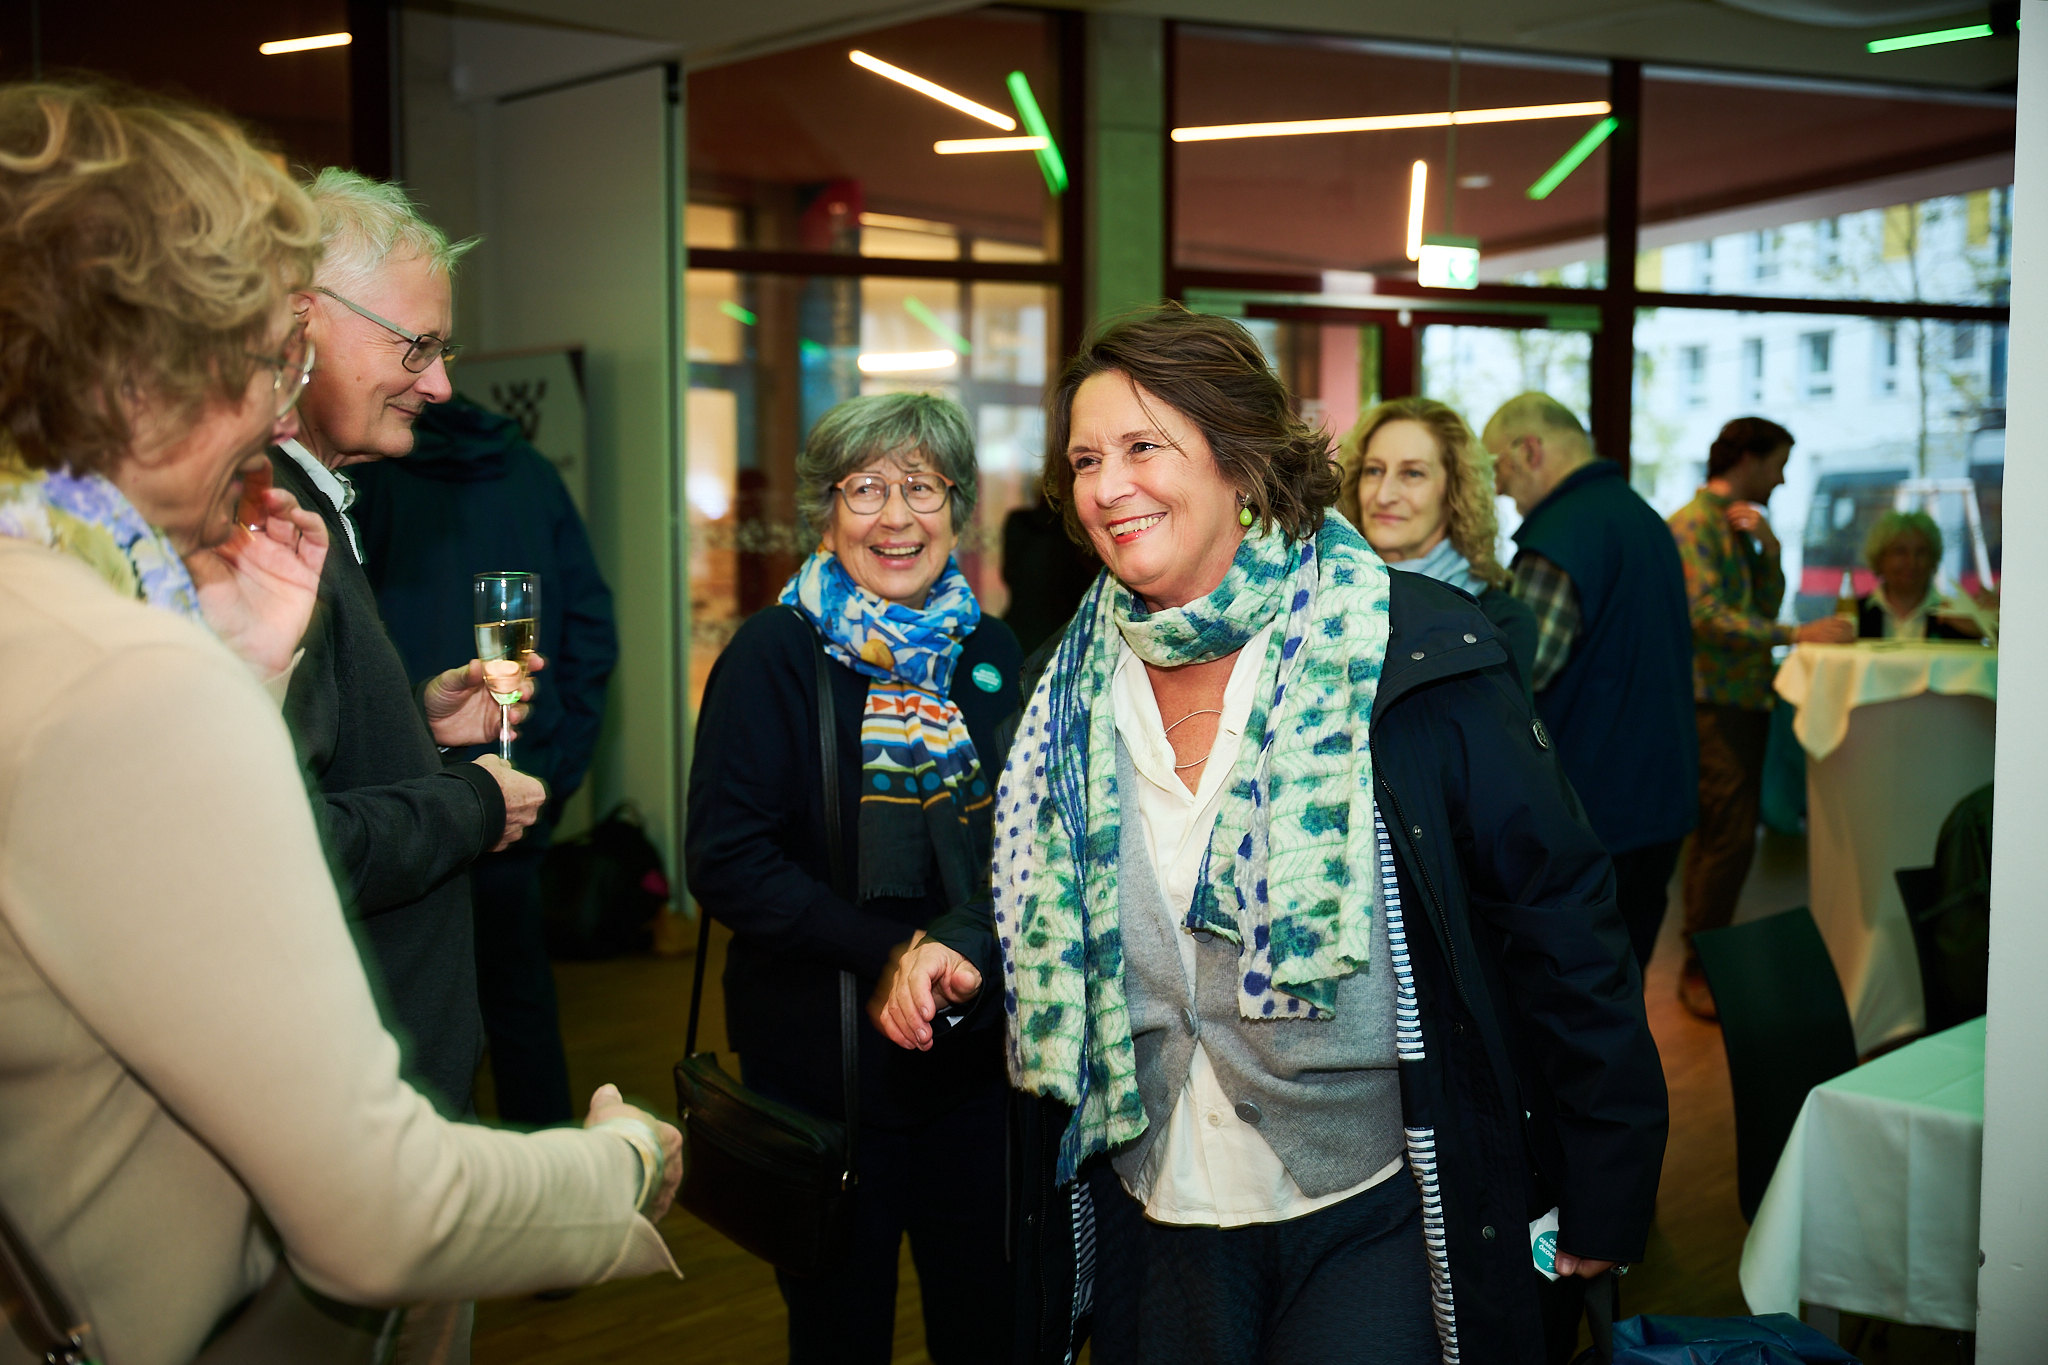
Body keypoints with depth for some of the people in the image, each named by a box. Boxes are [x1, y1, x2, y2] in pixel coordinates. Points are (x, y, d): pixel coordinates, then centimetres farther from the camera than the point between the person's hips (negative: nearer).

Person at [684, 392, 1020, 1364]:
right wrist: (894, 952, -21)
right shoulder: (775, 653, -9)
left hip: (976, 1055, 4)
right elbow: (727, 864, -15)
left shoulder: (990, 652, 4)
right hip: (824, 1057, -4)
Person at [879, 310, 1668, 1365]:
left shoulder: (1414, 654, -13)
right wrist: (962, 956, -6)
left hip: (1372, 1215, -4)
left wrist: (1605, 1194, -6)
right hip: (1151, 1222, 5)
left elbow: (1558, 914, -9)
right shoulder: (1073, 692, 3)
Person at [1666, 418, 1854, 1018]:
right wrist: (1797, 635, -23)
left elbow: (1765, 603, 12)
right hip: (1712, 698, -9)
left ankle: (1710, 956, 19)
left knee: (1721, 836, 12)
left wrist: (1767, 545, -3)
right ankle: (1701, 970, -5)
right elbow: (1706, 616, -20)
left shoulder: (1740, 525, 19)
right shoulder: (1692, 524, -9)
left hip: (1746, 698, 9)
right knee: (1728, 838, -12)